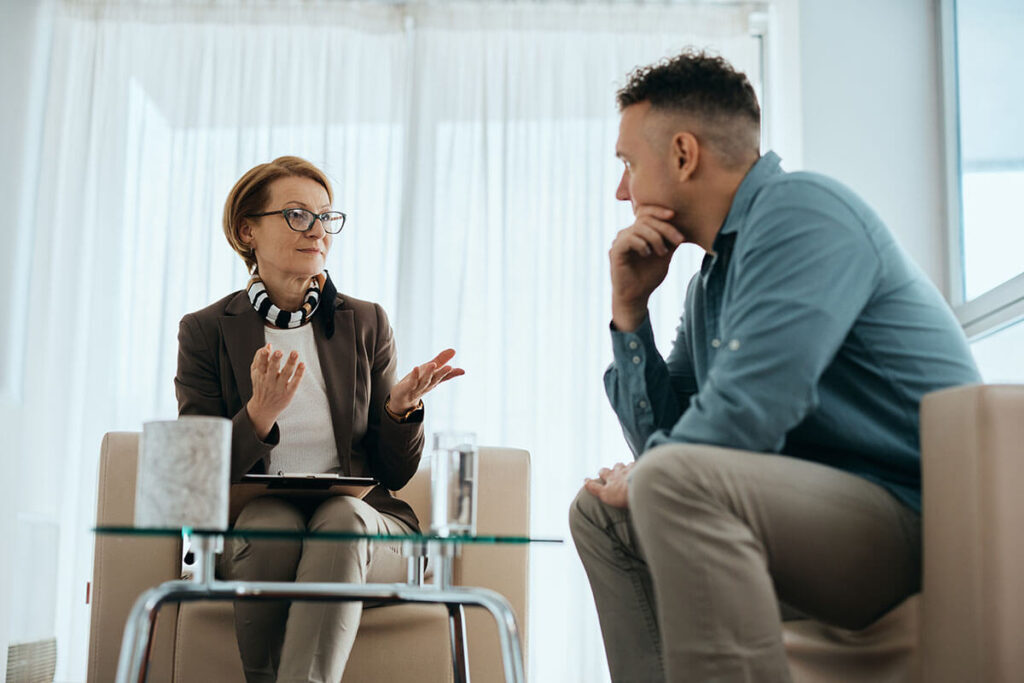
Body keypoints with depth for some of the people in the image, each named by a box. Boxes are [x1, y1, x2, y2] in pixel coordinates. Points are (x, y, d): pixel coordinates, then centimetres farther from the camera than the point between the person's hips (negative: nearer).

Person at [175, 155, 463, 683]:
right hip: (249, 522, 0)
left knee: (341, 518, -33)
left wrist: (401, 405, -12)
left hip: (362, 519, 1)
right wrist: (260, 414, -20)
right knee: (270, 521, -34)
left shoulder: (366, 323, 10)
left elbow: (395, 473, 9)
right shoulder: (205, 331, 6)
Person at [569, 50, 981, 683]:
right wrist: (630, 309, 7)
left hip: (920, 512, -10)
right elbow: (659, 437, 16)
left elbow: (744, 412, -24)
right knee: (601, 512, 14)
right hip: (823, 503, 10)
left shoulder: (800, 210, -12)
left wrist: (641, 478, -4)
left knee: (674, 481, -32)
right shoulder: (711, 281, 16)